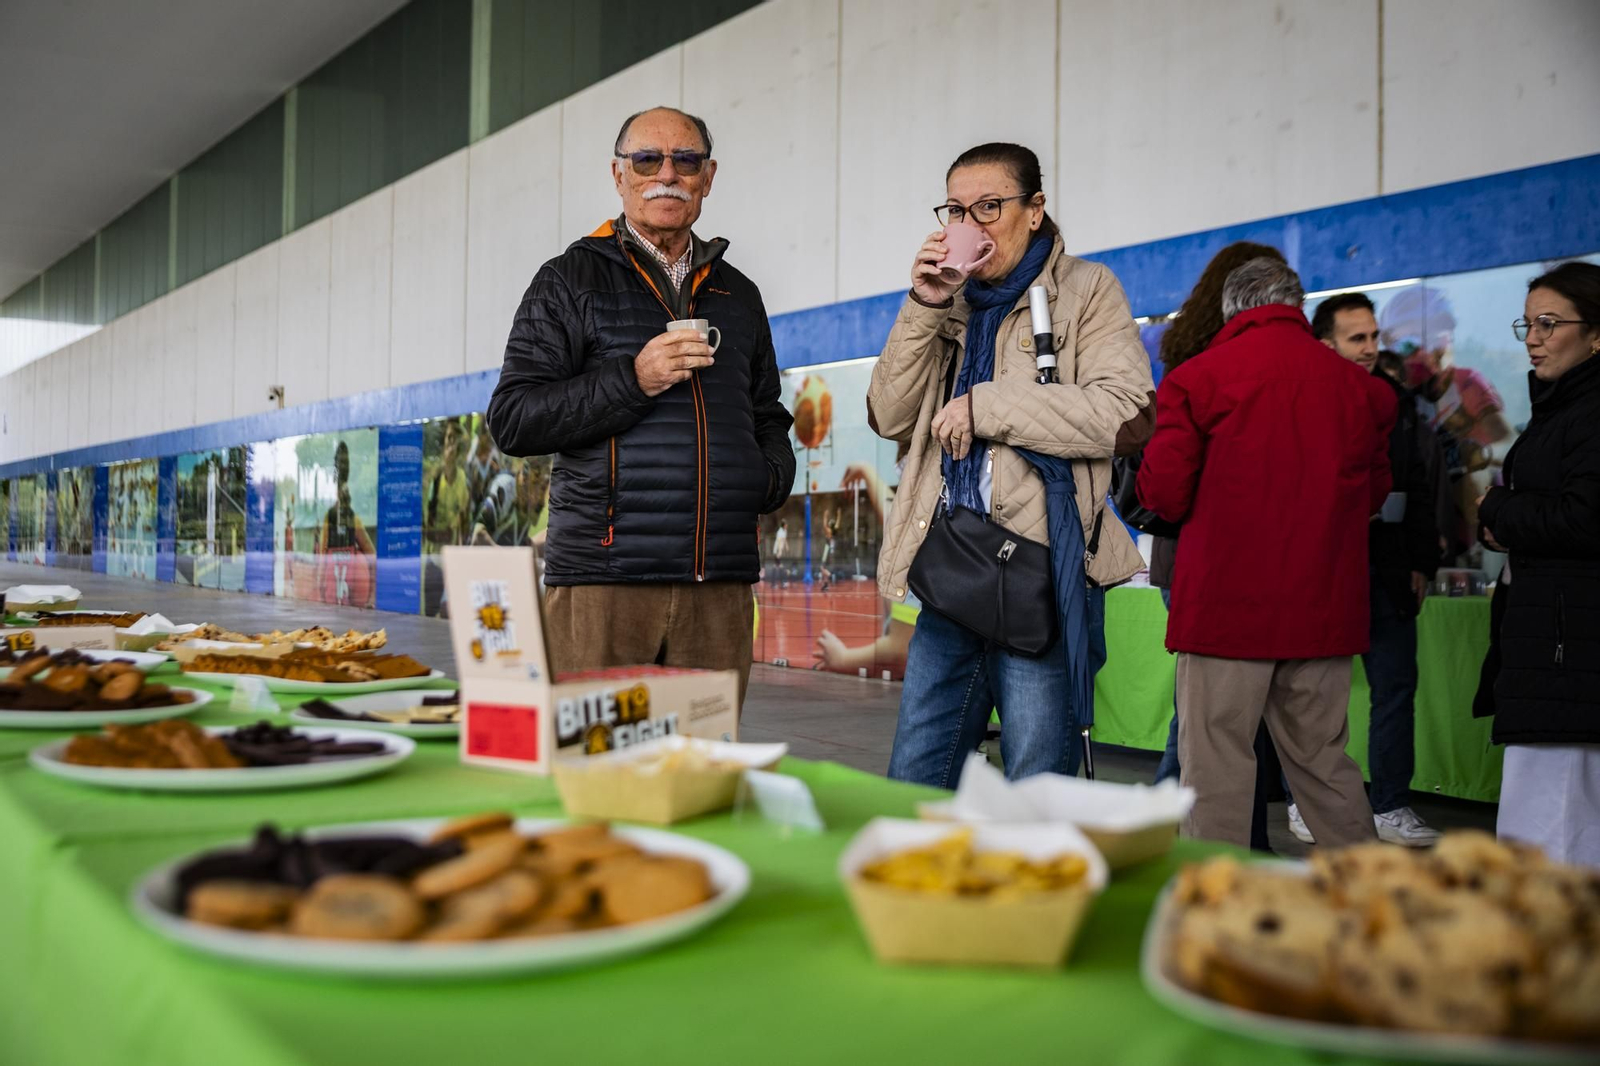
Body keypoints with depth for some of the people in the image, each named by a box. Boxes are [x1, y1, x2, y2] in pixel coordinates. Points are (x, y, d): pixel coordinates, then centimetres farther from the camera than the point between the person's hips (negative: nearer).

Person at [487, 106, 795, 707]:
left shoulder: (738, 295, 20)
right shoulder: (570, 280, 6)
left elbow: (768, 417, 29)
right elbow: (511, 420, -3)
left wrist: (773, 474, 6)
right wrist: (631, 381, -14)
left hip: (720, 586, 4)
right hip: (603, 581, -4)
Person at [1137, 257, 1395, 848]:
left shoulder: (1197, 378, -6)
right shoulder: (1361, 387, 7)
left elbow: (1163, 493, -6)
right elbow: (1374, 492, 17)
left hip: (1227, 601, -4)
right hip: (1324, 606, 5)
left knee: (1215, 761, 1)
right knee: (1323, 758, 15)